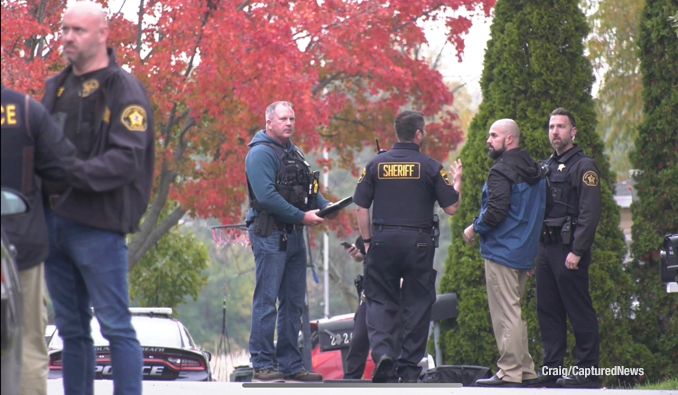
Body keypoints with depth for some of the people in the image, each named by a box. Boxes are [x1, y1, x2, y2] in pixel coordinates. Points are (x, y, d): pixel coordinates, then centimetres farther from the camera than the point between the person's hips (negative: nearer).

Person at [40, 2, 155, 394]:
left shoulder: (124, 90, -5)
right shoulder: (56, 88, 16)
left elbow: (127, 160, -15)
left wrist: (74, 172, -25)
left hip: (98, 226, -7)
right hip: (54, 223, 7)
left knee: (116, 326, -5)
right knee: (71, 328, 12)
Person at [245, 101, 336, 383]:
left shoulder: (294, 153, 18)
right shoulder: (261, 153, -10)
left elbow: (309, 189, 19)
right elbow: (266, 196, -20)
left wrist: (325, 207, -1)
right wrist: (302, 216, -20)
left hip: (294, 235, 9)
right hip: (270, 234, -9)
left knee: (294, 302, 11)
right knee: (266, 301, -7)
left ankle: (291, 365, 16)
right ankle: (262, 365, -5)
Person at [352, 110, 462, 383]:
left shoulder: (376, 164, 3)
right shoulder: (430, 167, -3)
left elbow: (361, 208, 2)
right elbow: (451, 208, -2)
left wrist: (367, 241, 12)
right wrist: (457, 181, 15)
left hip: (383, 240, 1)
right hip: (418, 242, -1)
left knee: (380, 302, 8)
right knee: (417, 304, 7)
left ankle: (382, 351, -15)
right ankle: (409, 368, 9)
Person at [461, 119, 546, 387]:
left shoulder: (501, 171, -13)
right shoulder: (535, 171, 16)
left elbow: (496, 212, -21)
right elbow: (538, 213, 19)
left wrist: (475, 228, -4)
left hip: (501, 251, -9)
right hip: (525, 253, 9)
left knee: (505, 313, -8)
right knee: (515, 312, 16)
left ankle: (510, 372, -9)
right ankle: (525, 370, 16)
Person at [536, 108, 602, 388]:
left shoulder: (583, 167, -5)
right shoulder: (546, 168, 19)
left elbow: (590, 214, -13)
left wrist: (577, 252, -20)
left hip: (569, 249, -8)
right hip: (546, 247, 8)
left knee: (580, 313, -5)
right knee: (547, 311, 8)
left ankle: (587, 373, -3)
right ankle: (550, 369, 12)